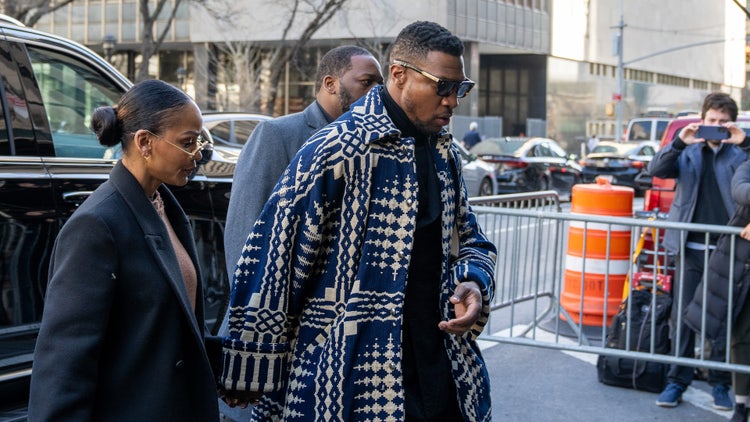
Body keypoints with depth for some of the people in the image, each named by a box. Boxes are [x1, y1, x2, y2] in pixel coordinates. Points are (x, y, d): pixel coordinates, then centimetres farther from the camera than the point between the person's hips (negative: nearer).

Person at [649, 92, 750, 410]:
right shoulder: (689, 153, 8)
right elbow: (657, 170, -4)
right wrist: (679, 142, -18)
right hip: (691, 249, 1)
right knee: (682, 315, 4)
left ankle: (720, 383, 16)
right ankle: (677, 380, 13)